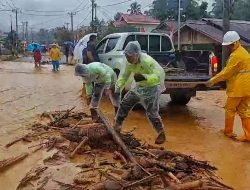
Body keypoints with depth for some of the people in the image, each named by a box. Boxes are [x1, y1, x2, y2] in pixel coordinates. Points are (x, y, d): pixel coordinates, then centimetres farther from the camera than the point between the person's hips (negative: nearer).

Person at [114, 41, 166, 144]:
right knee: (124, 104, 9)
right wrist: (118, 86, -13)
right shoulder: (129, 63, -10)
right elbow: (125, 75, 4)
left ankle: (161, 134, 8)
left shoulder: (148, 61, -32)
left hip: (152, 87, -7)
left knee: (151, 112, -12)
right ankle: (117, 126, 25)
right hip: (139, 87, 7)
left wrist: (145, 77, -51)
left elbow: (161, 74, -37)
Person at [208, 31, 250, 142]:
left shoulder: (236, 55, -18)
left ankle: (228, 131, 19)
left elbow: (227, 72, -17)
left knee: (230, 109, 7)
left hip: (238, 88, -9)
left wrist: (213, 80, -7)